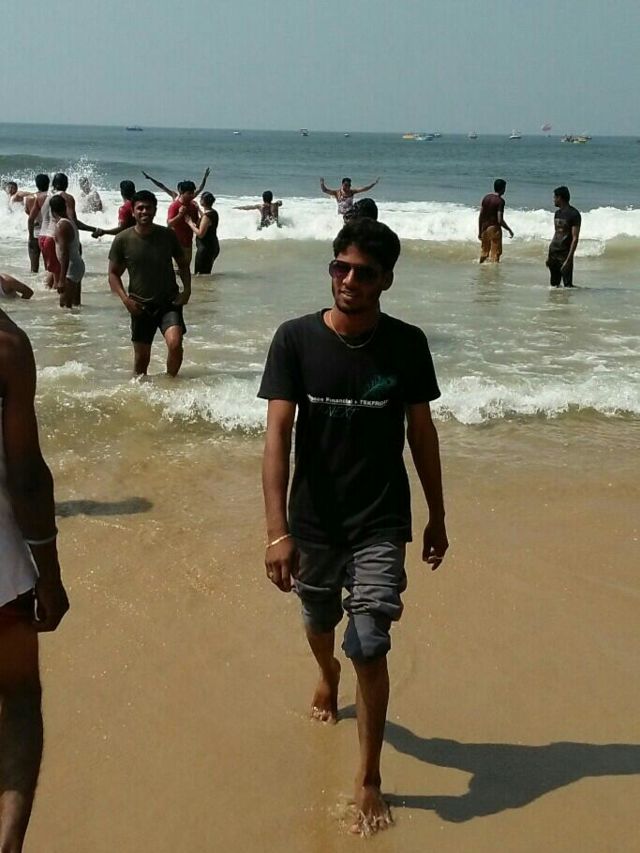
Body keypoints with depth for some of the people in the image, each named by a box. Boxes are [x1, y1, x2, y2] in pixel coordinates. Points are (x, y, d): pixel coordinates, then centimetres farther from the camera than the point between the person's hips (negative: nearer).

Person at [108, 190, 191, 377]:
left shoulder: (168, 235, -1)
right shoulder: (122, 240, -5)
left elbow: (183, 264, 12)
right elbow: (113, 274, 2)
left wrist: (187, 290, -2)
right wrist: (125, 299, -12)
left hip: (169, 302, 0)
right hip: (140, 306, 1)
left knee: (175, 344, -22)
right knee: (141, 356, 9)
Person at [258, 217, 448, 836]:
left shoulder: (406, 345, -8)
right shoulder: (296, 339, -12)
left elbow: (421, 432, 3)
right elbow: (277, 433, -17)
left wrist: (437, 517, 8)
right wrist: (277, 531, -24)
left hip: (380, 522, -1)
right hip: (314, 518, 1)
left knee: (369, 645, -7)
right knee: (319, 621, 23)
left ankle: (369, 781, 9)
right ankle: (327, 677, 59)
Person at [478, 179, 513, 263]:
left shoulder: (486, 197, 4)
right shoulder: (500, 201, -15)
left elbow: (480, 216, 5)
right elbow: (500, 220, -20)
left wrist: (480, 231, 11)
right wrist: (509, 230, -7)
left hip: (484, 228, 6)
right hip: (494, 228, -6)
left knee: (484, 252, 20)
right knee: (495, 253, 2)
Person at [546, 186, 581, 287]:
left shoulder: (574, 214, -11)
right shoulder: (557, 213, 13)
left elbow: (575, 238, -15)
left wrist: (568, 259, -21)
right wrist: (549, 255, 15)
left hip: (564, 254, -8)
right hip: (553, 253, 8)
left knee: (567, 285, -9)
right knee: (554, 284, 10)